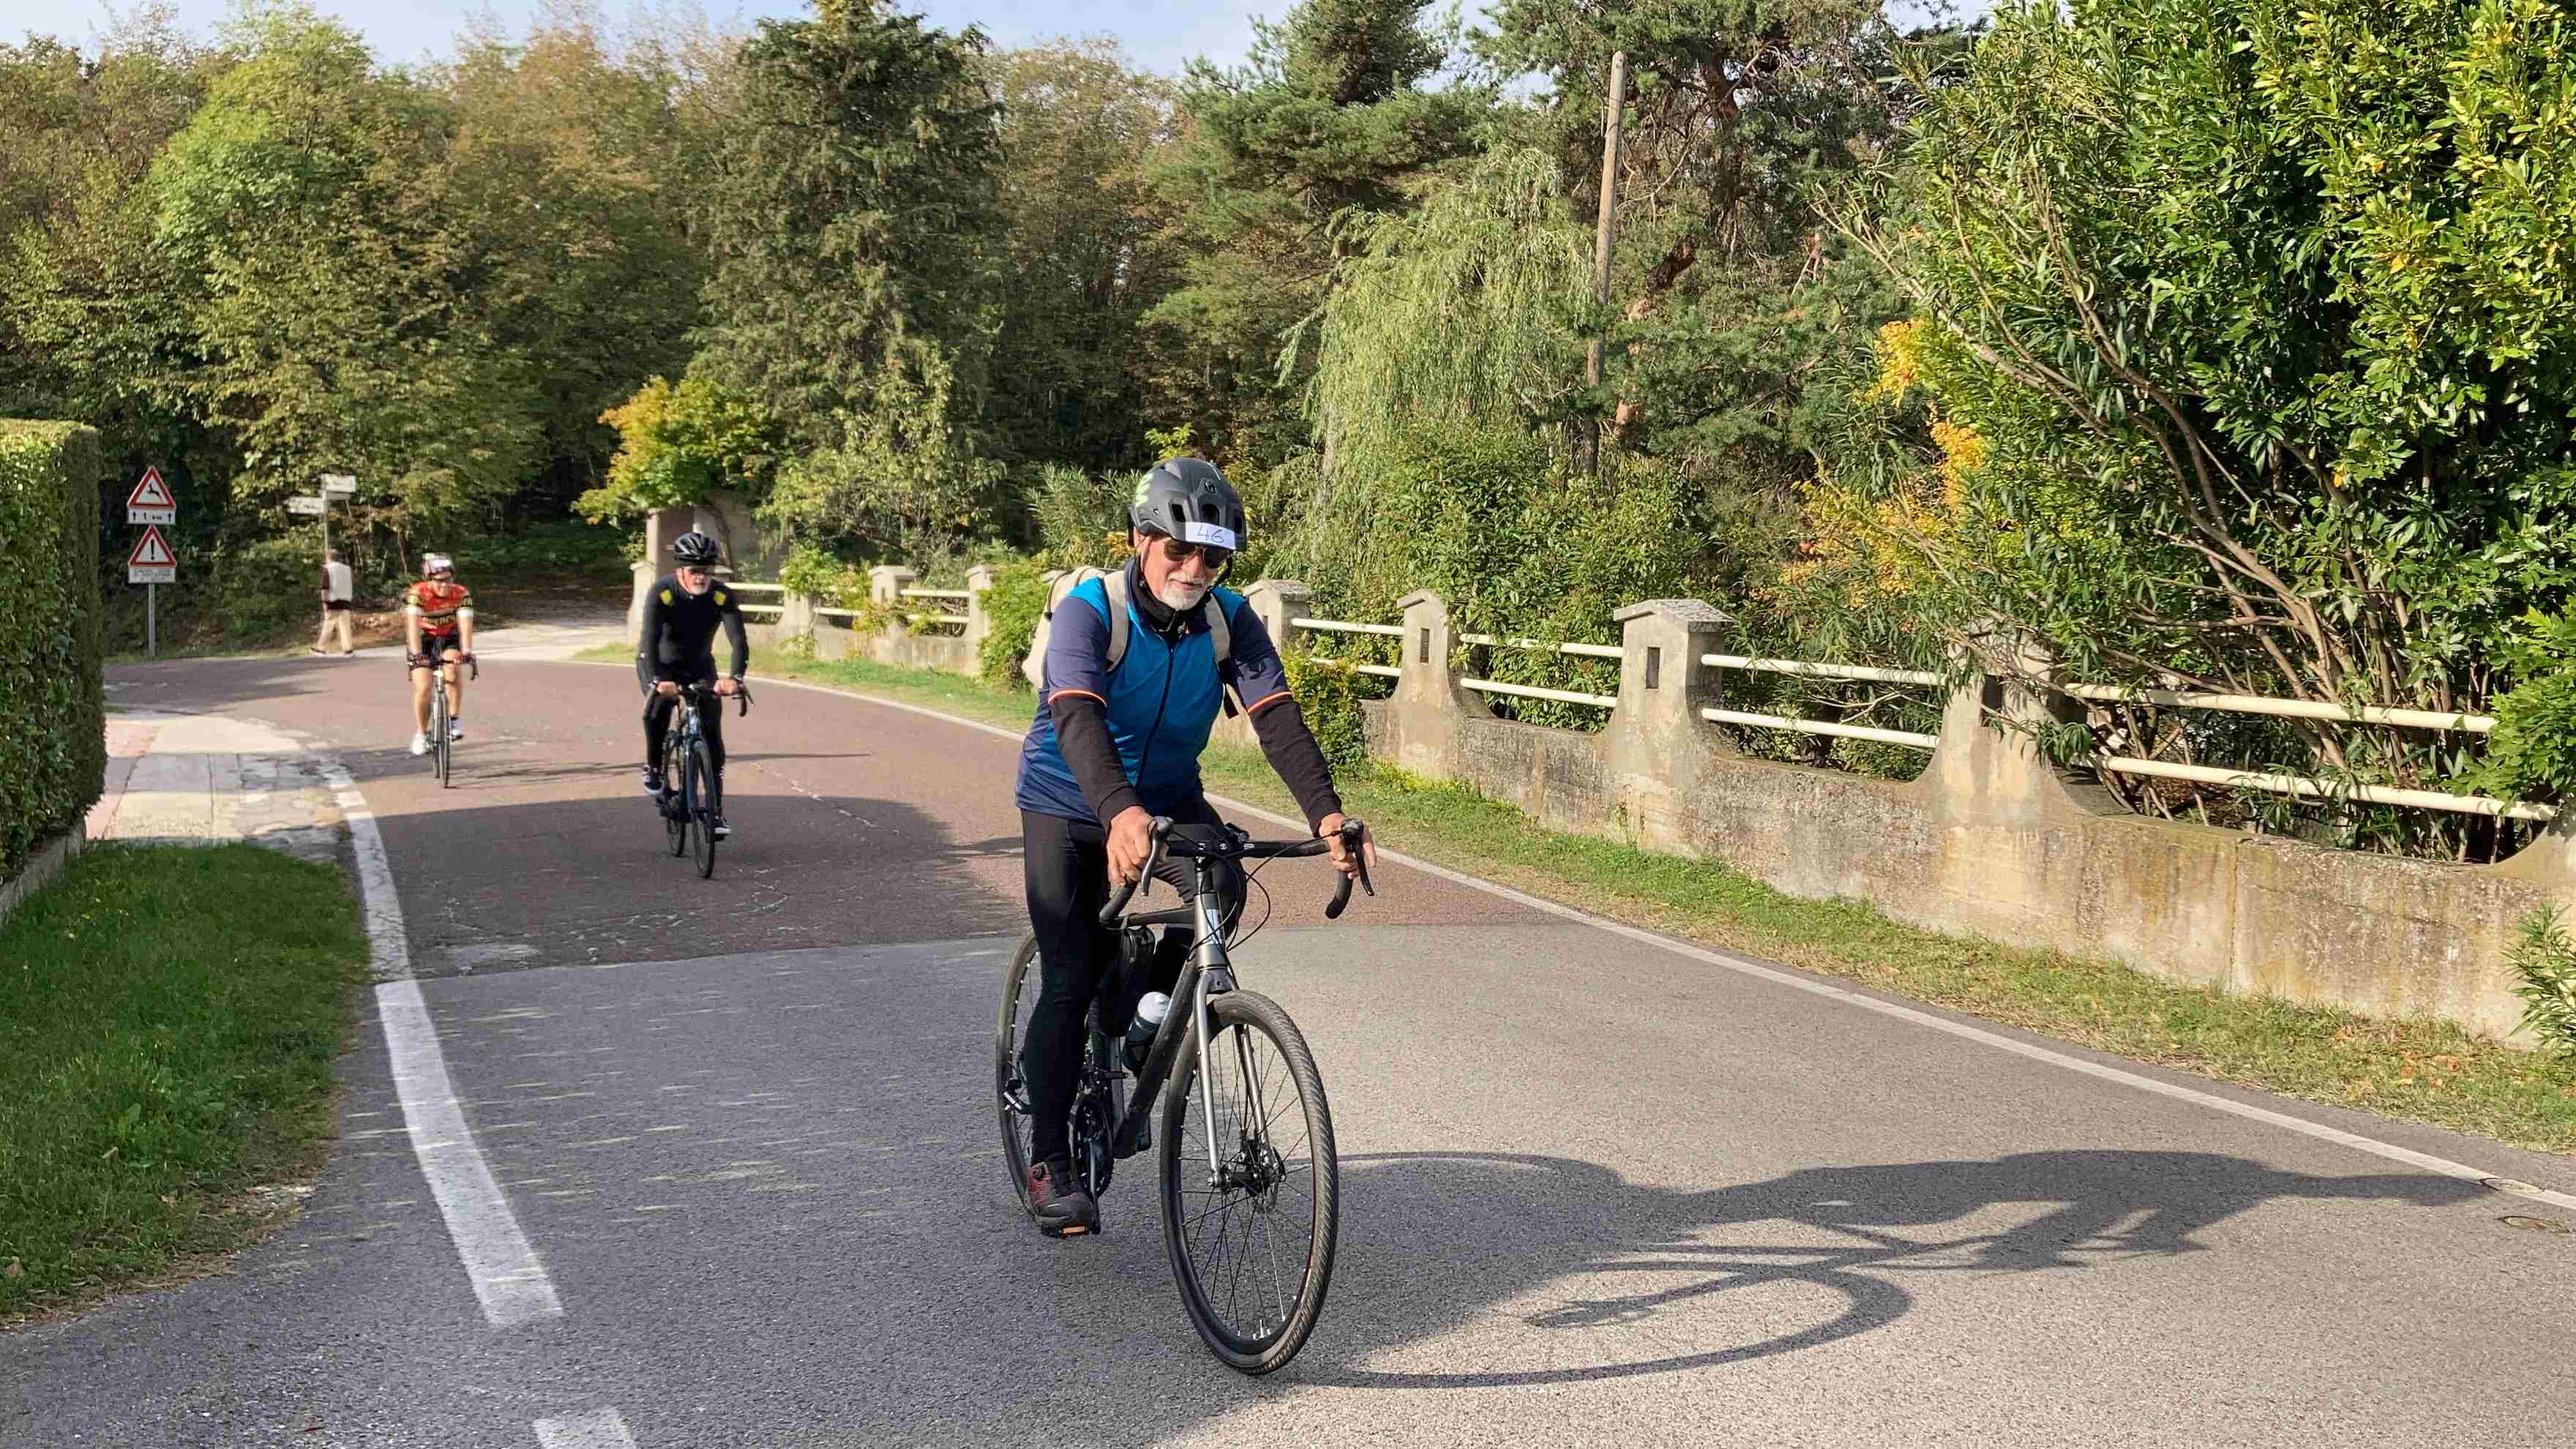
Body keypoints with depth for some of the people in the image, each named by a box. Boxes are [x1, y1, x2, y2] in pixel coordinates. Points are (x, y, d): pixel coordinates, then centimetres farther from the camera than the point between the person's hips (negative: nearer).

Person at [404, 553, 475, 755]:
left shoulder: (462, 594, -22)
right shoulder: (417, 593, -27)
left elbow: (465, 624, -32)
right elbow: (413, 624, -38)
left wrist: (466, 652, -47)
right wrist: (416, 654, -50)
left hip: (449, 639, 1)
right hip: (424, 639, -1)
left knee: (453, 668, -30)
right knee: (423, 689, -14)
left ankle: (455, 719, -17)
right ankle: (421, 734, 7)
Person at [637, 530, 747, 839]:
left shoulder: (722, 596, -22)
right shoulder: (661, 593, -27)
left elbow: (739, 640, -31)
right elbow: (650, 639, -38)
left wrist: (735, 678, -50)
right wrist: (659, 681, -55)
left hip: (699, 666, 2)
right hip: (659, 665, -2)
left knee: (712, 733, -10)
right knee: (659, 705, -33)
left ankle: (716, 812, -3)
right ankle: (653, 767, -6)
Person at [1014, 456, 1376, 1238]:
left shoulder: (1231, 621, -14)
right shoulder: (1088, 610, -26)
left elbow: (1278, 717, -26)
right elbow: (1079, 718, -42)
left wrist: (1326, 812, -43)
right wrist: (1120, 813, -60)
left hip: (1168, 793, 3)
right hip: (1068, 802, -3)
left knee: (1224, 890, -25)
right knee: (1071, 980, -8)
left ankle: (1130, 1023, 1)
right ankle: (1050, 1162, 6)